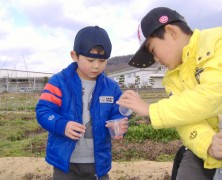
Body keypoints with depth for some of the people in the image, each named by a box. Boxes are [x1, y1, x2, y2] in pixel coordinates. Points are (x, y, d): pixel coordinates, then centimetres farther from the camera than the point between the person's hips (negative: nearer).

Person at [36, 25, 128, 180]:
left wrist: (120, 124, -20)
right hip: (66, 161, -3)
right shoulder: (59, 81, -8)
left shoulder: (112, 87, 2)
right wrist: (62, 125, -30)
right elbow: (43, 111, -12)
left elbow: (117, 115, 4)